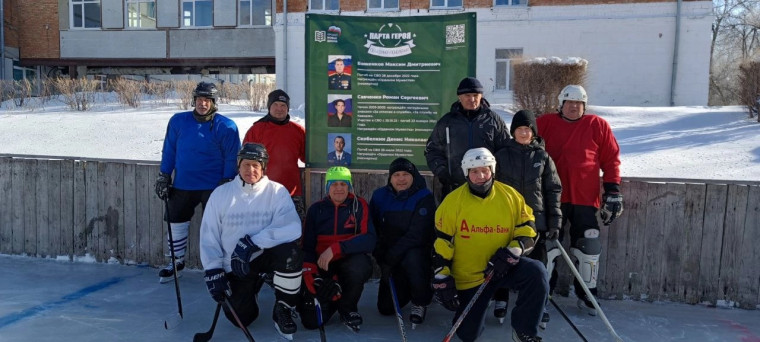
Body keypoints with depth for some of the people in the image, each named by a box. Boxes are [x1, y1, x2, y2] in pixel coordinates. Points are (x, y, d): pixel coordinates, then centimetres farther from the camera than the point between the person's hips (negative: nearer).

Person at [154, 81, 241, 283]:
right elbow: (169, 150, 9)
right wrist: (163, 176, 8)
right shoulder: (178, 121, 2)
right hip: (182, 185, 4)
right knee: (176, 222, 12)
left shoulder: (226, 127, -8)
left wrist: (227, 183, -10)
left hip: (213, 188, -3)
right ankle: (177, 262, 30)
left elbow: (232, 158, -6)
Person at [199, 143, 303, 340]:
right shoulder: (221, 194, -2)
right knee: (241, 319, -9)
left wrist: (254, 242, -31)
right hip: (234, 266, 2)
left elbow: (292, 228, -25)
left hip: (265, 255, -2)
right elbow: (208, 235, 1)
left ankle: (283, 310, -9)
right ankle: (252, 288, 28)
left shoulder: (277, 192, -9)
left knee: (291, 253, -35)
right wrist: (213, 270, -9)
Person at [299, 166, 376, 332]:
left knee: (360, 266, -38)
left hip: (349, 260, -1)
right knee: (311, 320, -13)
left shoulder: (359, 205, -6)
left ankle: (347, 307, -6)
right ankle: (332, 298, 23)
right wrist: (310, 272, -17)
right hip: (321, 264, 1)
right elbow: (307, 246, 0)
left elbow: (369, 239, -19)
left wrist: (336, 248, -29)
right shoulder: (316, 209, 1)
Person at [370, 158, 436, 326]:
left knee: (411, 259, -40)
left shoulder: (424, 197, -15)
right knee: (386, 308, 1)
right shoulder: (380, 196, -2)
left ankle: (420, 302, -13)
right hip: (391, 259, 4)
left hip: (419, 252, -4)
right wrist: (381, 257, -13)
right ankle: (406, 289, 33)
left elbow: (416, 235, -23)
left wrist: (391, 258, -26)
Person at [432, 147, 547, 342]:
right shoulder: (453, 202, -9)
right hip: (467, 278, 0)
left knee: (536, 273, -29)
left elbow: (527, 232, -3)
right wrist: (442, 280, -9)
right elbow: (441, 244, -6)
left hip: (505, 267, 1)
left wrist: (509, 254, -20)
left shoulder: (511, 196, -5)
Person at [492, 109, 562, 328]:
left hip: (536, 219, 0)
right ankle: (501, 300, 26)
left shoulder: (542, 157, 1)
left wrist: (555, 221, -3)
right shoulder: (502, 156, 0)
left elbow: (553, 190, 2)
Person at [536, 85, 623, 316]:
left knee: (588, 247, 2)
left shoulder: (598, 126, 5)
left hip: (585, 199, 1)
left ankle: (586, 295, 19)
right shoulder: (545, 123, 4)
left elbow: (611, 158, 7)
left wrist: (613, 189, 2)